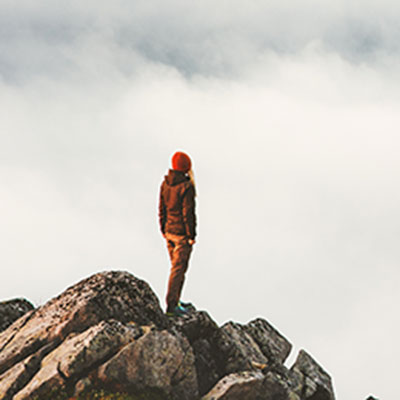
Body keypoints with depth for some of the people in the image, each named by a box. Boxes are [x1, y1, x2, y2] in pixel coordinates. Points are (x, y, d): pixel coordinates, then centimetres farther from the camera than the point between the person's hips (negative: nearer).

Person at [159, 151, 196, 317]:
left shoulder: (165, 184, 2)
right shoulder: (186, 187, -20)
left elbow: (162, 209, 10)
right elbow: (188, 213, -18)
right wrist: (191, 236, -11)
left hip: (169, 232, 7)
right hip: (182, 233, -7)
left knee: (177, 266, 20)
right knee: (178, 269, -3)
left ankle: (175, 301, 26)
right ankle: (171, 306, -2)